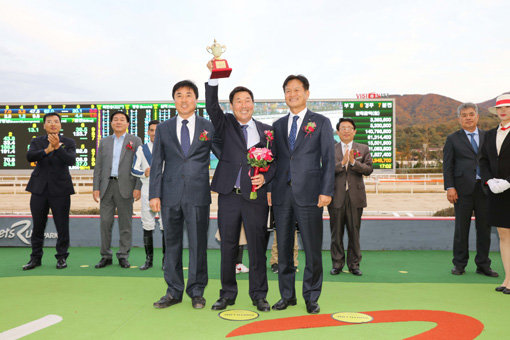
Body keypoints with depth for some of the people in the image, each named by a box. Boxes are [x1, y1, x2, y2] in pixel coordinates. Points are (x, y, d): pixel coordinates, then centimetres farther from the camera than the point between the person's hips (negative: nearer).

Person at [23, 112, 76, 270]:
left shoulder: (68, 142, 4)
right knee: (38, 226, 7)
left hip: (60, 189, -2)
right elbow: (29, 156, -11)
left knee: (62, 226, 0)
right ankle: (36, 258, 19)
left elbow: (71, 161, -14)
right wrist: (47, 150, -25)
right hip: (39, 189, 2)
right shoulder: (37, 142, 8)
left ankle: (62, 257, 12)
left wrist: (57, 147, -26)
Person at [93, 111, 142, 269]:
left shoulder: (135, 141, 6)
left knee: (125, 223, 1)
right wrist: (96, 188, 3)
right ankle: (106, 256, 12)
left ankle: (123, 256, 10)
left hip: (125, 187, -3)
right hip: (107, 186, 3)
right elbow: (98, 166, 12)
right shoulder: (104, 142, 15)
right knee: (105, 222, 2)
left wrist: (138, 187, -9)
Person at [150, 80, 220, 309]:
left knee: (198, 244, 3)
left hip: (198, 195, -2)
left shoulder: (209, 127, 5)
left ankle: (196, 292, 18)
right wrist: (154, 194, 0)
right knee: (172, 243, 8)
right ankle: (174, 292, 21)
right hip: (170, 195, 2)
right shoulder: (163, 129, 10)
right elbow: (156, 163, 8)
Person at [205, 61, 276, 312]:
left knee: (257, 246, 4)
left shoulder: (266, 130, 10)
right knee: (228, 246, 8)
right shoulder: (225, 125, 9)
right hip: (229, 195, 1)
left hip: (255, 196, 0)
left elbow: (274, 162, 11)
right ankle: (227, 294, 21)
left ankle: (259, 294, 17)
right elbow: (211, 107, -8)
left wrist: (265, 177, -8)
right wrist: (214, 77, -20)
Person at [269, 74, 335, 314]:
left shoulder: (321, 123, 5)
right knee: (283, 248, 9)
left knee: (312, 249, 1)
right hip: (282, 194, 4)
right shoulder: (278, 125, 15)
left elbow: (328, 159, 0)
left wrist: (326, 191, -8)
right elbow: (274, 160, 16)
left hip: (308, 194, -3)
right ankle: (287, 295, 22)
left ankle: (311, 297, 16)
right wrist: (269, 188, 6)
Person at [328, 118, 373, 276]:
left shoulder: (363, 149, 10)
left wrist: (353, 162, -15)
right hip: (336, 196, 0)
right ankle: (337, 264, 16)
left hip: (356, 197, 1)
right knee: (336, 232, 5)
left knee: (354, 232, 5)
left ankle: (354, 264, 17)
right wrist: (342, 163, -19)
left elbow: (369, 169, -1)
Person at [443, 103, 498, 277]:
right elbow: (447, 166, 1)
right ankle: (459, 264, 13)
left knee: (484, 227, 6)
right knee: (461, 228, 2)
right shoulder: (453, 139, 5)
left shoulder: (487, 137, 13)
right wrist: (449, 187, -9)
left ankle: (483, 265, 17)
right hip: (463, 189, -3)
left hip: (485, 188, 3)